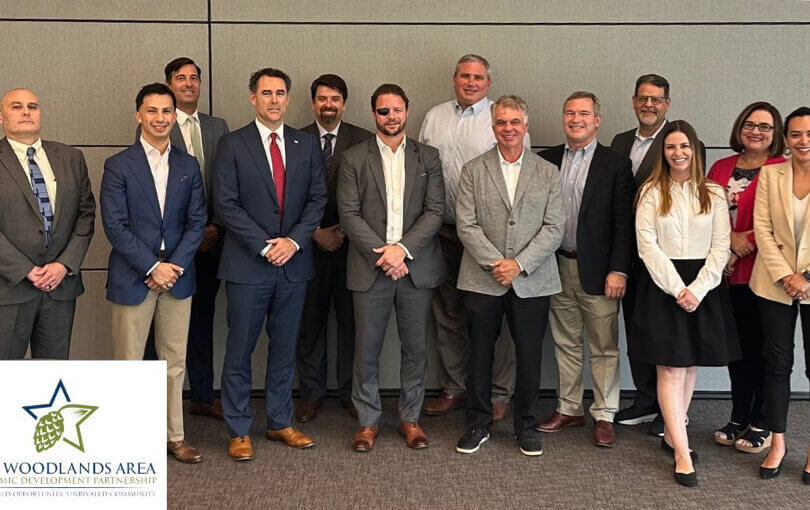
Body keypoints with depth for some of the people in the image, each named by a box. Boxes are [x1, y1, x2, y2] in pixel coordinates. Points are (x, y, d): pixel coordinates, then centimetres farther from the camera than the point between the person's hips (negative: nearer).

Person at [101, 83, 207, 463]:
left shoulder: (188, 166, 8)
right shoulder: (118, 166, -3)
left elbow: (196, 222, 4)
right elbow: (115, 226, -9)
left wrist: (174, 265, -8)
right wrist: (152, 267, -14)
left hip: (177, 276, 3)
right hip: (132, 279, -3)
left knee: (174, 363, 10)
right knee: (129, 363, 5)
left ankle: (174, 435, 21)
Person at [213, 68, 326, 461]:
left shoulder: (306, 145, 9)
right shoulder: (232, 145, -2)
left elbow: (317, 199, 6)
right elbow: (226, 205, -7)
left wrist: (294, 241, -9)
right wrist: (264, 245, -13)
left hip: (294, 262, 3)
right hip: (247, 265, -3)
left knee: (285, 349, 12)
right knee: (239, 351, 3)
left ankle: (280, 423, 25)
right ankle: (239, 431, 15)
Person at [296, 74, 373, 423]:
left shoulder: (363, 141, 3)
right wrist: (316, 233, -7)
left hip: (351, 245, 0)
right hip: (310, 245, 0)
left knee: (351, 321, 5)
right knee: (310, 322, 7)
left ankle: (350, 392, 18)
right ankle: (311, 394, 19)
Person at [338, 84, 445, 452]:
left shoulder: (428, 158, 8)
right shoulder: (354, 159, 4)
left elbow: (435, 211, 0)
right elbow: (349, 214, -3)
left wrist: (403, 248, -13)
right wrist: (382, 254, -12)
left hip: (416, 267, 1)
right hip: (370, 269, -1)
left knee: (415, 348, 8)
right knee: (366, 350, 4)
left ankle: (410, 418, 24)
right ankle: (368, 420, 19)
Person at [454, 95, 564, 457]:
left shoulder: (548, 173, 7)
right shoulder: (473, 170, 5)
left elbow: (554, 228, -1)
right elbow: (466, 225, -3)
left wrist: (519, 264, -12)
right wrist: (496, 263, -13)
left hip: (532, 281, 1)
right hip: (483, 279, 0)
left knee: (529, 357, 6)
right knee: (480, 354, 8)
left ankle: (525, 426, 23)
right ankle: (478, 424, 23)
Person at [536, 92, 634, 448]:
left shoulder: (615, 164, -3)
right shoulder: (546, 160, 7)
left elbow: (624, 223, -7)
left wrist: (619, 270, -13)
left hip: (597, 270, -3)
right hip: (558, 267, 4)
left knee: (604, 347, 4)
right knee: (565, 343, 14)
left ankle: (603, 415, 16)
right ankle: (569, 409, 26)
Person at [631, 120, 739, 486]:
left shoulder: (714, 194, 7)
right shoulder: (651, 192, 2)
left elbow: (721, 246, 1)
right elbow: (648, 246, -6)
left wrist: (697, 289, -12)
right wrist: (677, 289, -14)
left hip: (704, 287, 3)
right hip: (663, 286, -2)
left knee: (690, 366, 8)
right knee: (671, 369, -5)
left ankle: (671, 434, 24)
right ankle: (682, 455, -3)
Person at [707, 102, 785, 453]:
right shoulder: (721, 168, 11)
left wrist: (743, 248, -14)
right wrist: (730, 238, -7)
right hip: (728, 274, 5)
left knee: (761, 347, 5)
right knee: (737, 345, 12)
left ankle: (761, 425, 18)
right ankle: (738, 419, 25)